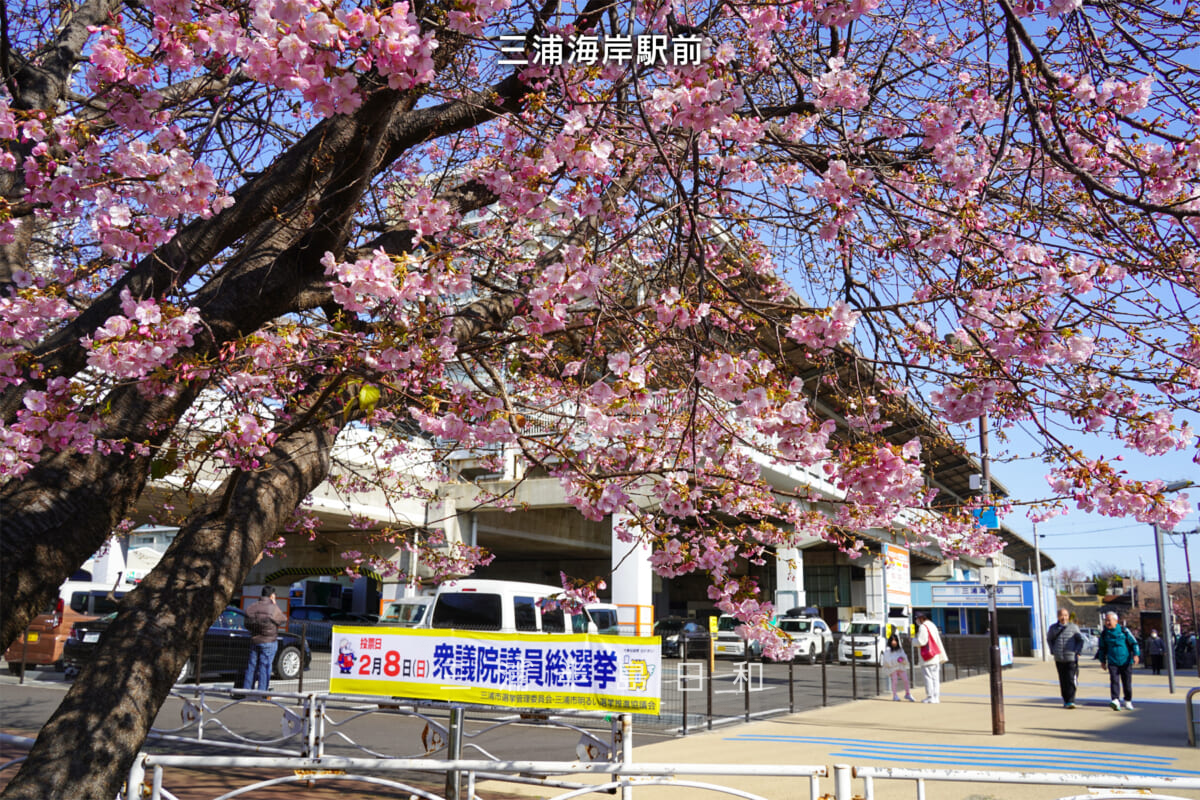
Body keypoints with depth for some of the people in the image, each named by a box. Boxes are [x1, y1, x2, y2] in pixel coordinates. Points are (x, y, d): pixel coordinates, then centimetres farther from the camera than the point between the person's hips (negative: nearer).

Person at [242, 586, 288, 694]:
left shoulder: (252, 608, 3)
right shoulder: (274, 609, -13)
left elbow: (247, 625, 10)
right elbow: (283, 620, 1)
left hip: (254, 640, 5)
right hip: (269, 641, -5)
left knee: (251, 666, 12)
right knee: (265, 667, -1)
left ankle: (246, 690, 15)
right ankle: (261, 692, -1)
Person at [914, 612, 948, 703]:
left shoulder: (923, 627, -11)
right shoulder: (933, 626, 17)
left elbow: (921, 641, -19)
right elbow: (939, 642, 18)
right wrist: (943, 656, 19)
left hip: (927, 658, -9)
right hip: (935, 656, 9)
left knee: (928, 677, -6)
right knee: (935, 678, 8)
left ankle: (930, 697, -7)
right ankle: (936, 697, 8)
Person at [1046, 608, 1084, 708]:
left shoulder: (1074, 627, -1)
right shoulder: (1053, 628, 6)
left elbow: (1080, 640, 8)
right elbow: (1049, 639, 21)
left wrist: (1077, 652, -1)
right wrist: (1053, 651, 11)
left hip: (1071, 658, -3)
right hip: (1059, 659, 3)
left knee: (1071, 680, -10)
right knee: (1063, 681, 8)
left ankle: (1071, 701, -7)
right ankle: (1065, 700, 18)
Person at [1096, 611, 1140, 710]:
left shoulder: (1124, 630, -2)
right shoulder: (1104, 633, 4)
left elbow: (1133, 643, 3)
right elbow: (1102, 648, 16)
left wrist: (1136, 654, -9)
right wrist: (1102, 660, 17)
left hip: (1126, 661, -1)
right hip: (1112, 662, 1)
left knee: (1127, 682, 7)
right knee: (1114, 680, -14)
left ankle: (1128, 701, 25)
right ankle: (1115, 701, -23)